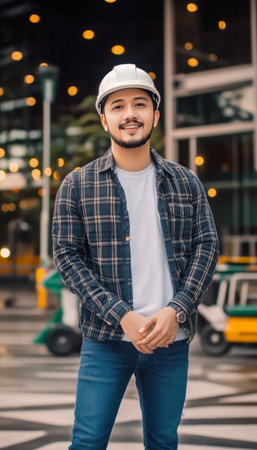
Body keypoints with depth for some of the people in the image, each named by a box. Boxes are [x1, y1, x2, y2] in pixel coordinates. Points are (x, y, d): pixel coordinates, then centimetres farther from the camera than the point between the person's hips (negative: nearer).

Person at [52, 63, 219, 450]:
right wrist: (123, 316, -14)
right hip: (106, 340, -2)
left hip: (172, 338, 2)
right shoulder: (77, 185, 0)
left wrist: (175, 311, -11)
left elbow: (207, 247, 4)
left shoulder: (185, 182, 7)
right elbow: (68, 256, -4)